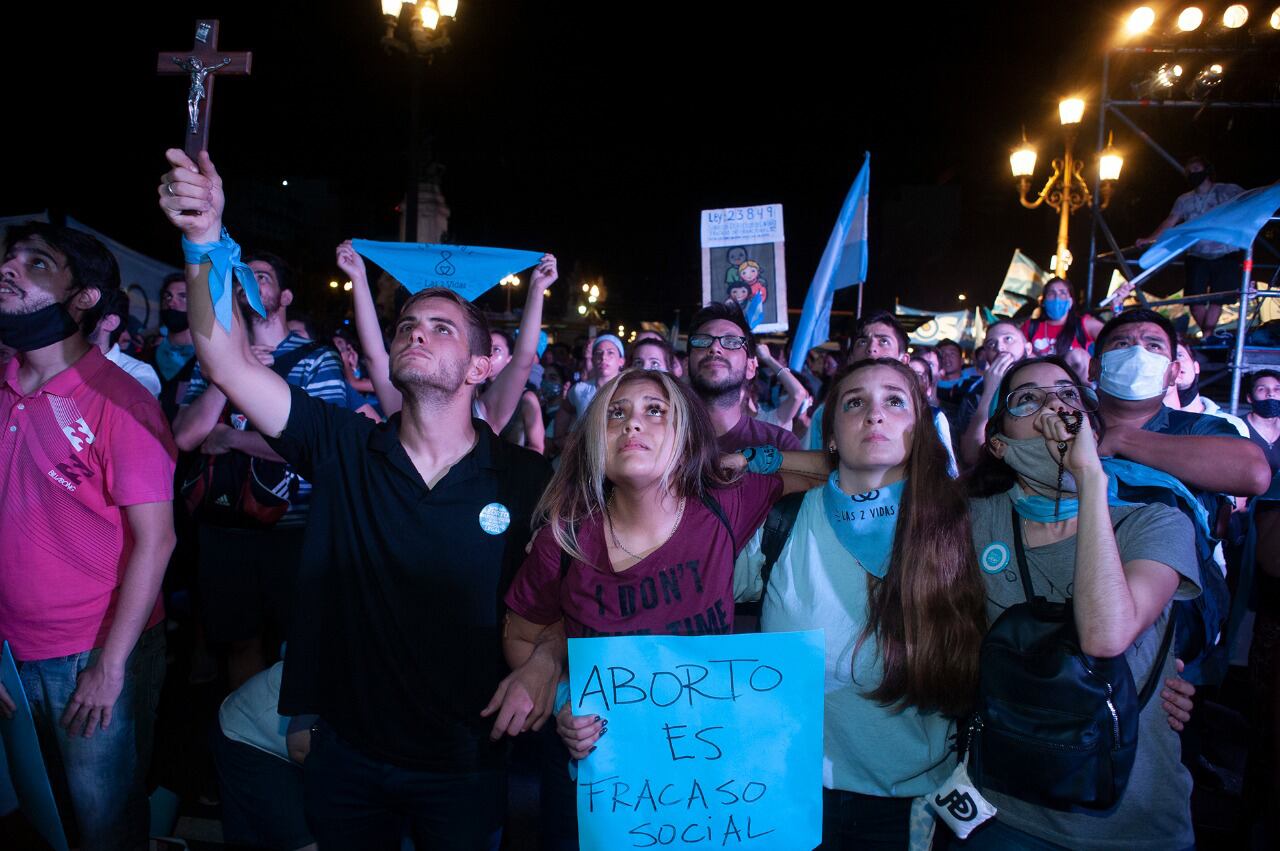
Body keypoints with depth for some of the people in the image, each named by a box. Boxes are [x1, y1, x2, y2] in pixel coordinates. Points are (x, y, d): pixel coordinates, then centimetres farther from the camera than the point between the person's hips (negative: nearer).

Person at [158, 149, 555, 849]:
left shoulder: (524, 477, -11)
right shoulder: (344, 450, -7)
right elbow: (229, 361, -15)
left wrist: (543, 666, -20)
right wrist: (205, 241, -26)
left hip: (465, 766, -1)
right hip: (347, 756, 2)